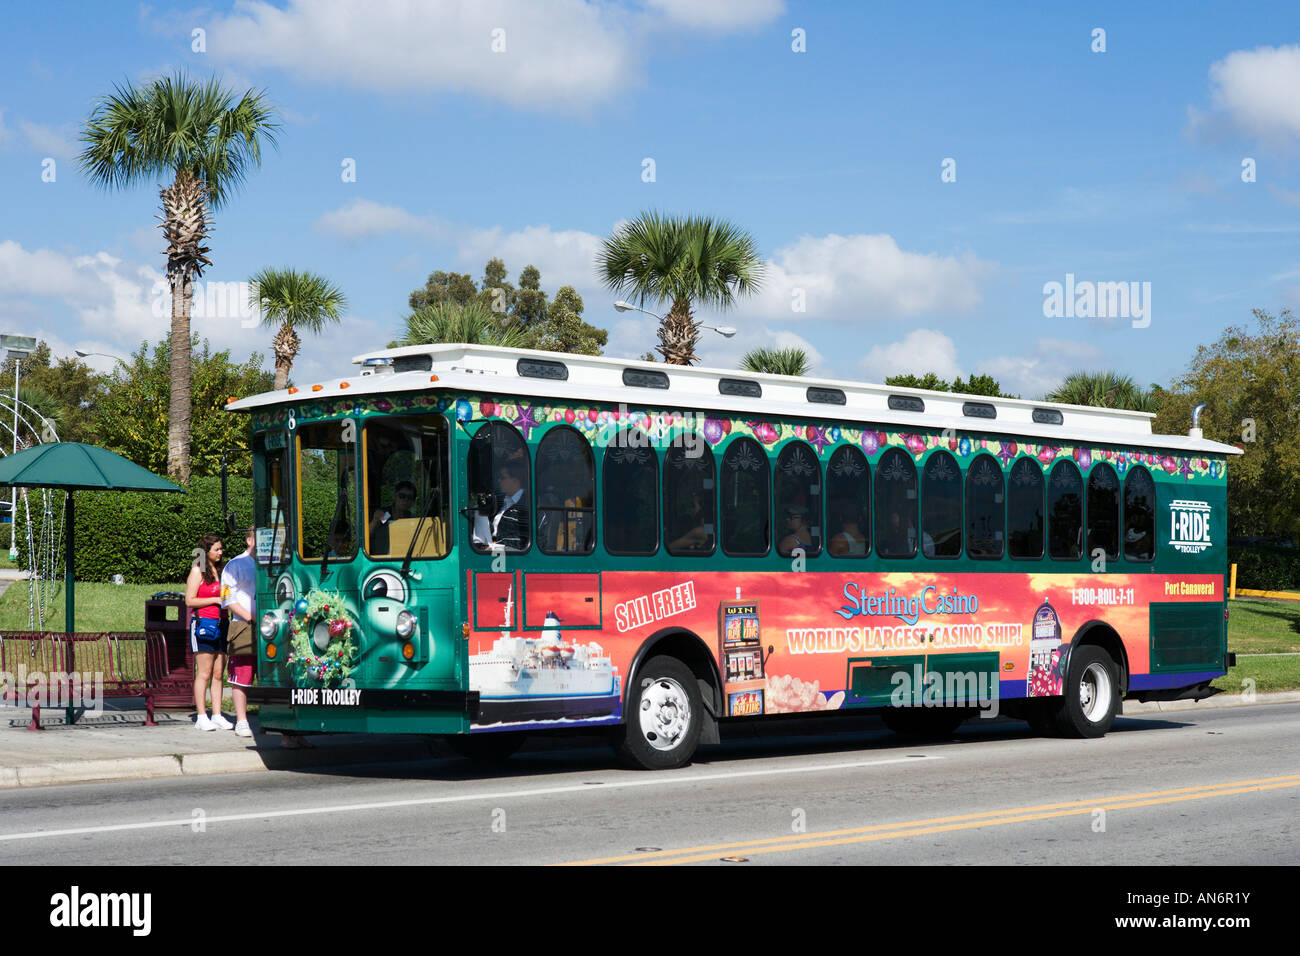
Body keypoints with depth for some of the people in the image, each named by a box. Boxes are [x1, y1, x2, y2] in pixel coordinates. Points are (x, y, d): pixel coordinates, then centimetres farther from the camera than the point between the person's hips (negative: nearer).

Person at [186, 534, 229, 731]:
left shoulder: (220, 570, 18)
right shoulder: (198, 571, -2)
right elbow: (190, 601, -9)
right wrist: (216, 600, -13)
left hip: (221, 624, 6)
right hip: (203, 624, -6)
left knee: (218, 674, 4)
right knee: (204, 673, -6)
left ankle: (217, 715, 6)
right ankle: (201, 717, -4)